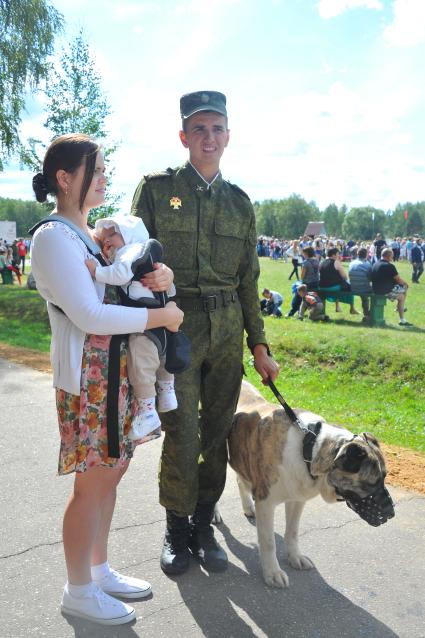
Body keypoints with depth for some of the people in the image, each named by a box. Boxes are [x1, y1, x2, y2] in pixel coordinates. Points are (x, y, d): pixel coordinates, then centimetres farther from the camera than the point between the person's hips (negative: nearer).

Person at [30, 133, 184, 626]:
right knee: (91, 482, 2)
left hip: (118, 367, 9)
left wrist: (161, 278, -2)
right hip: (85, 373, -9)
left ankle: (99, 571, 33)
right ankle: (78, 591, 22)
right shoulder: (53, 237, -14)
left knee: (112, 471, 16)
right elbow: (89, 315, -22)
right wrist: (160, 316, -15)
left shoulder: (93, 233, 13)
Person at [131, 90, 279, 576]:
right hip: (175, 326, -3)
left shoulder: (239, 202, 12)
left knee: (218, 431, 8)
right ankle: (177, 527, 22)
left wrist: (258, 344, 11)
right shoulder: (156, 189, 2)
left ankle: (203, 523, 27)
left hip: (228, 329, 4)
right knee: (182, 435, -2)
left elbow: (248, 279, 13)